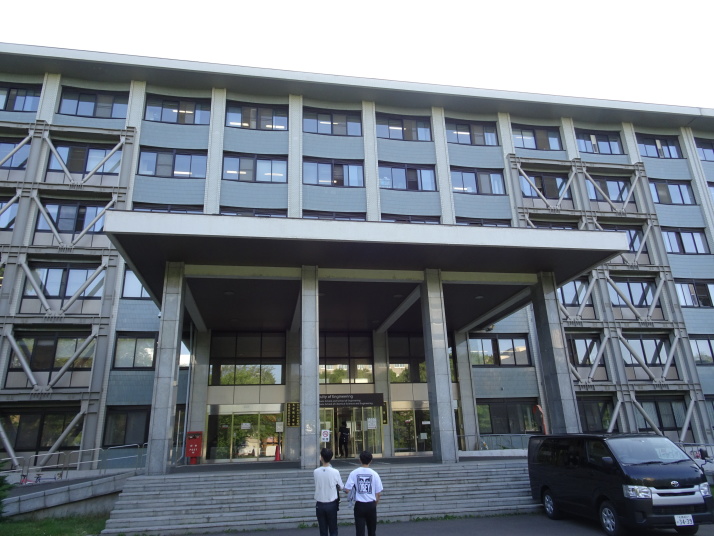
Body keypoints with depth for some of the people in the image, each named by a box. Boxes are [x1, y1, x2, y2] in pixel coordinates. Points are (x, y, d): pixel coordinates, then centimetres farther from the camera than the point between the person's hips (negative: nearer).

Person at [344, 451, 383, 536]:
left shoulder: (354, 473, -8)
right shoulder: (374, 474, -6)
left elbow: (347, 489, -11)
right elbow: (379, 493, -2)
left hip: (359, 505, -1)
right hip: (371, 505, 1)